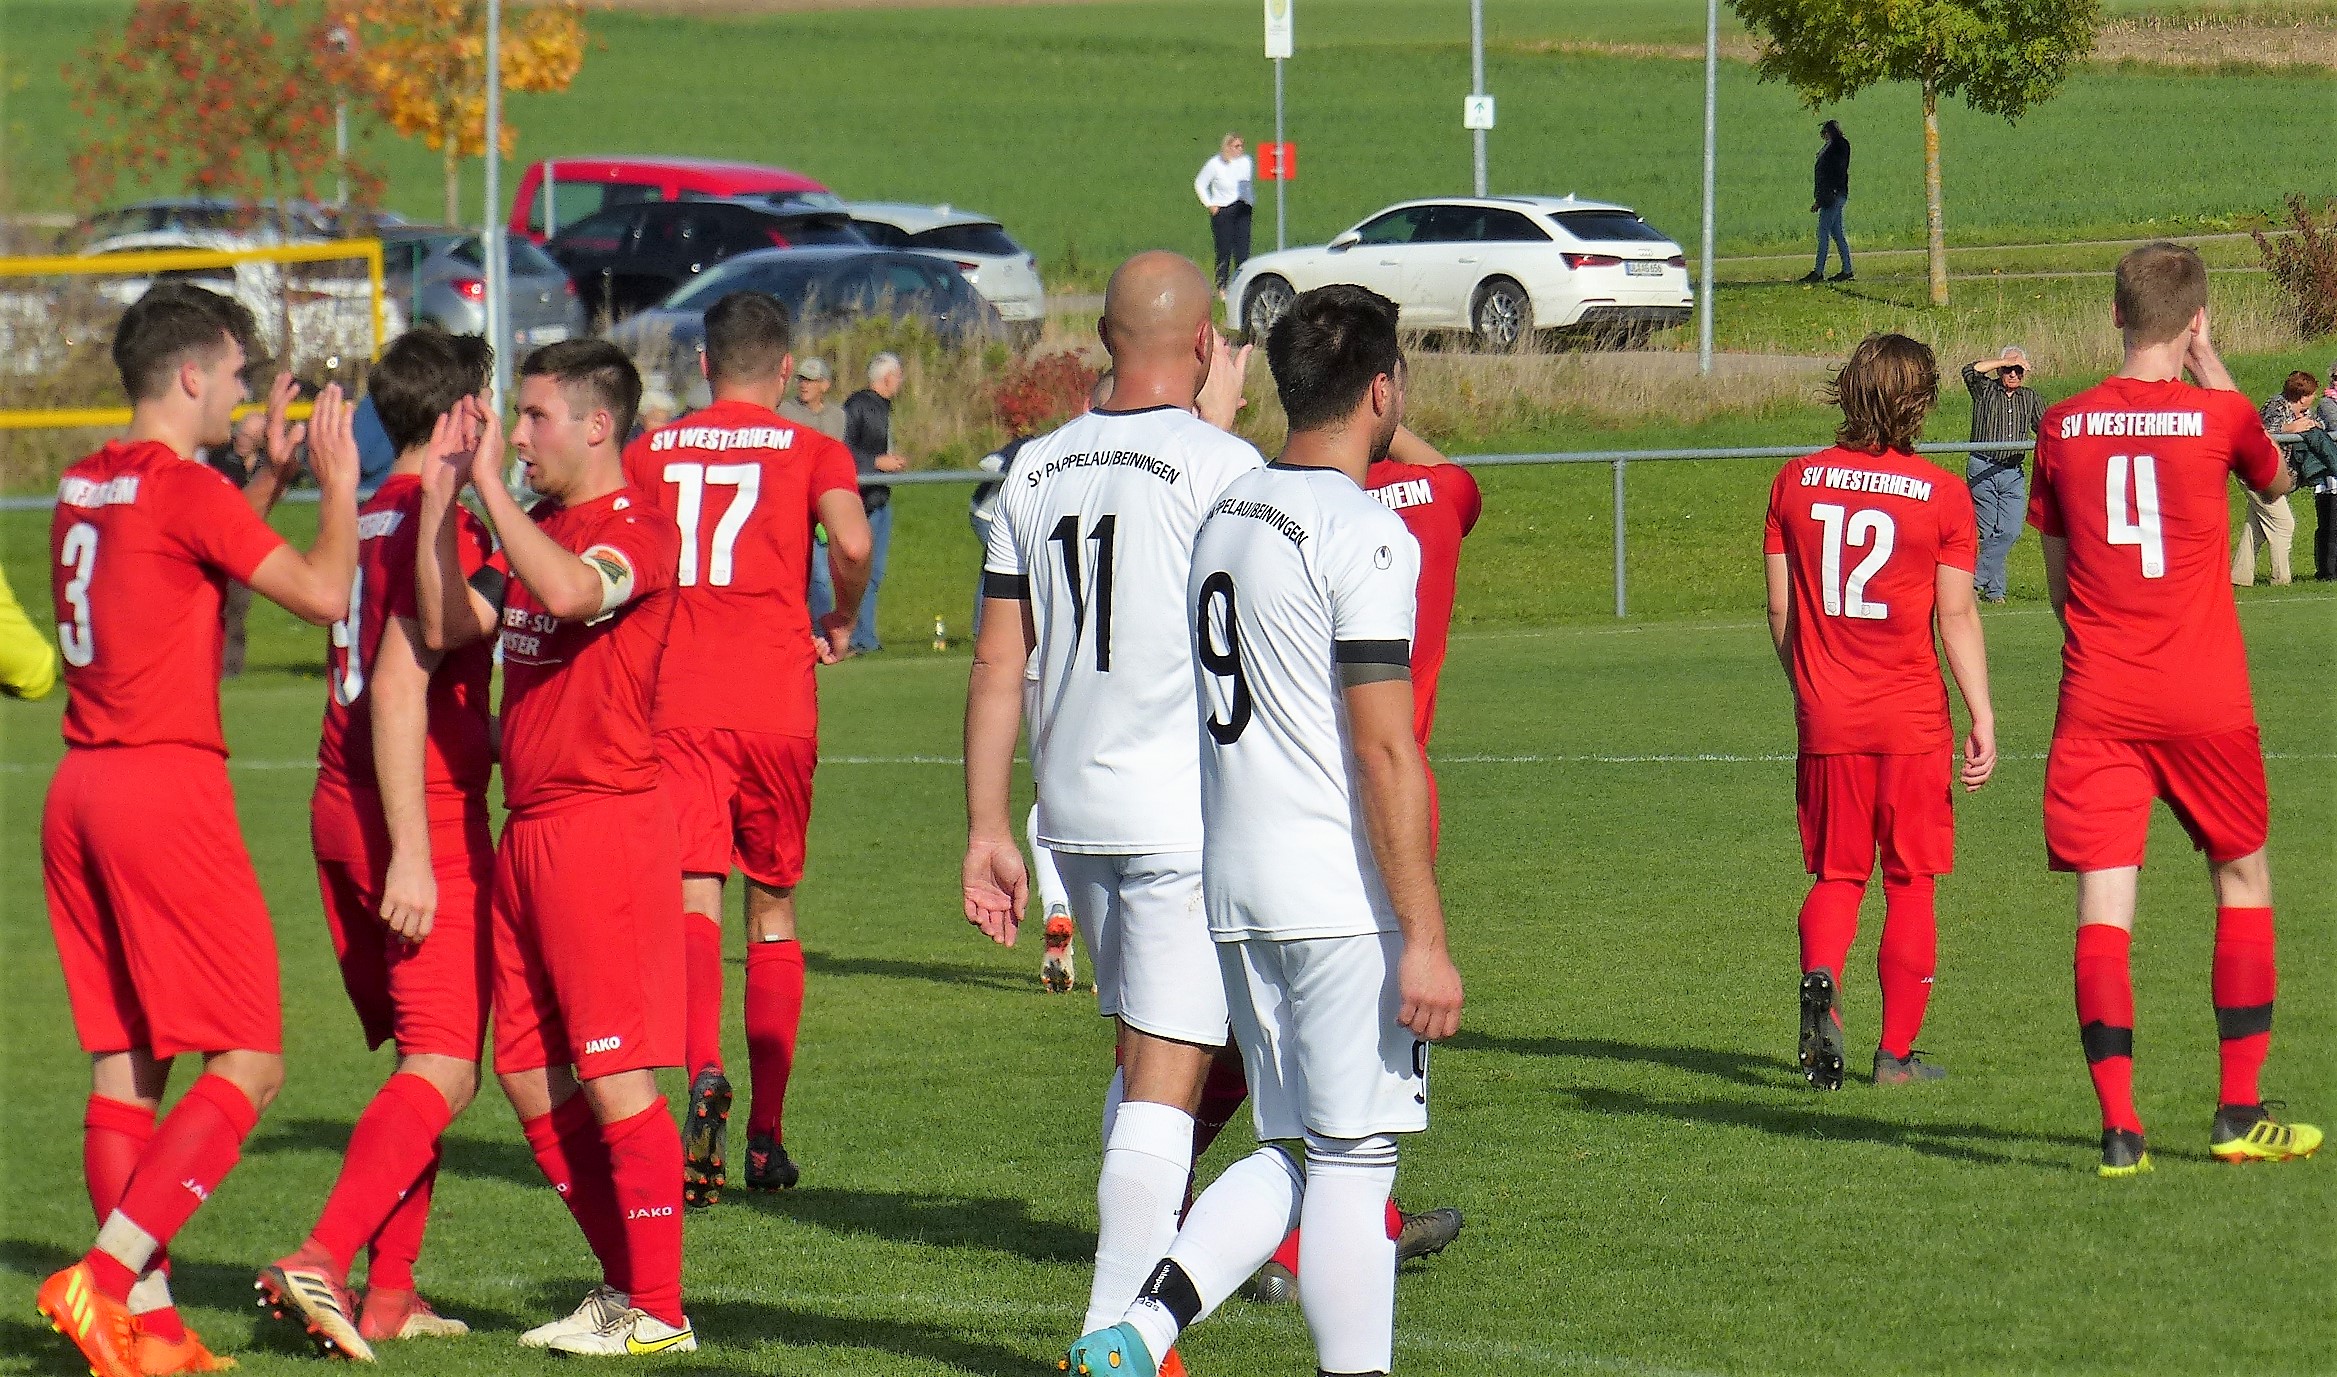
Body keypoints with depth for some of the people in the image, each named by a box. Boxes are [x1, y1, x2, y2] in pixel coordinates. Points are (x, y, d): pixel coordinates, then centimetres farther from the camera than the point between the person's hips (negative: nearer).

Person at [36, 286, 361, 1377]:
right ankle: (105, 1278, -16)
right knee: (246, 1066, -5)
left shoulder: (83, 487, 14)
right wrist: (338, 482, 2)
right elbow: (324, 594, -12)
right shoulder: (186, 491, -11)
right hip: (168, 789, -9)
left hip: (79, 789, 9)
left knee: (122, 1065, 9)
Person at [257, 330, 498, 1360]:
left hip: (342, 809, 9)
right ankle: (321, 1259, -24)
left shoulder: (372, 517, 13)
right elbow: (399, 688, -21)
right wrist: (411, 852, -22)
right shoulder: (443, 521, -13)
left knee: (419, 1053, 16)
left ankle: (390, 1291, 13)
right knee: (446, 1068, -10)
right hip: (426, 817, -9)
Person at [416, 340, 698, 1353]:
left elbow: (571, 591, -31)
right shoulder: (542, 532, 17)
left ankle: (659, 1312, -3)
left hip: (603, 822, -9)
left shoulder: (638, 528, -11)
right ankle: (624, 1287, 19)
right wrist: (440, 499, 3)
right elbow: (447, 626, 9)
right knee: (528, 1073, 10)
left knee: (612, 1075, -8)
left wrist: (490, 486, -25)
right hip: (527, 830, 9)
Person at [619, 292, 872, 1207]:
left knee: (693, 899, -8)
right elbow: (851, 541, -12)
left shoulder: (650, 453, 12)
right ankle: (766, 1136, 14)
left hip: (678, 701, 0)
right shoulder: (810, 451, 7)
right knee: (774, 909, 13)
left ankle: (704, 1072, -37)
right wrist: (841, 625, 6)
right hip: (777, 701, 0)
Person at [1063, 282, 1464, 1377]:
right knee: (1352, 1162, -3)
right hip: (1341, 898, -8)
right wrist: (1425, 938, -16)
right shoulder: (1364, 537, -14)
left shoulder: (1225, 515, 12)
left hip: (1236, 890, 8)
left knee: (1296, 1153, 13)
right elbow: (1384, 752, -17)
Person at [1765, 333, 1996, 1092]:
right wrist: (1983, 719, -2)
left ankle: (1820, 981, -15)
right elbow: (1956, 615, -7)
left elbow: (1781, 608, 6)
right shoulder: (1940, 493, -7)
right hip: (1913, 718, -2)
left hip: (1827, 717, 2)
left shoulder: (1797, 481, 2)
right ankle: (1897, 1052, 10)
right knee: (1910, 883, 9)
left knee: (1837, 876, 14)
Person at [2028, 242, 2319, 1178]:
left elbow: (2058, 584, 11)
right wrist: (2212, 370, 19)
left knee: (2103, 908, -2)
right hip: (2205, 703, -1)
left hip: (2097, 704, 1)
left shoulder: (2063, 428, 2)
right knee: (2242, 884, 16)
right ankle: (2239, 1116, 15)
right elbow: (2275, 478, 18)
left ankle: (2119, 1127, -11)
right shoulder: (2215, 415, -6)